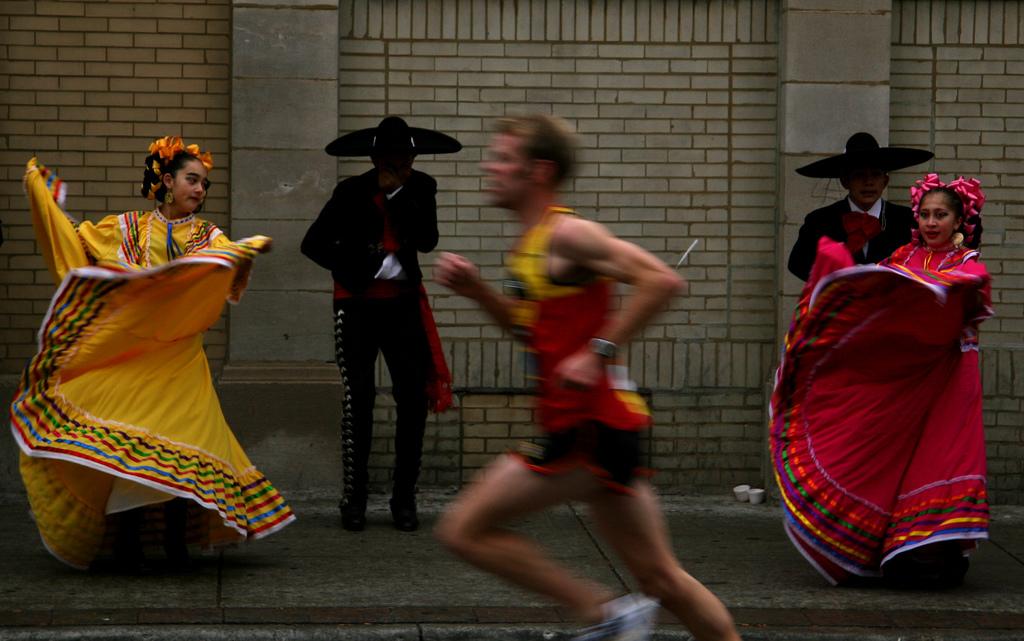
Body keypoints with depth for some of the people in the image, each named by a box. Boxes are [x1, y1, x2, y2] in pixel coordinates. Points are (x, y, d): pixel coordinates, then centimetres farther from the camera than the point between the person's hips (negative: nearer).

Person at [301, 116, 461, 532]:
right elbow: (313, 243, -1)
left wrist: (398, 195, -17)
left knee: (414, 396, -4)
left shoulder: (420, 188, 2)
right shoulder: (352, 193, -5)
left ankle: (404, 499, 3)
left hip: (404, 304, 2)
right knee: (358, 397, -4)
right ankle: (354, 500, 1)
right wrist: (359, 270, -7)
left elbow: (427, 240, -12)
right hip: (358, 305, -2)